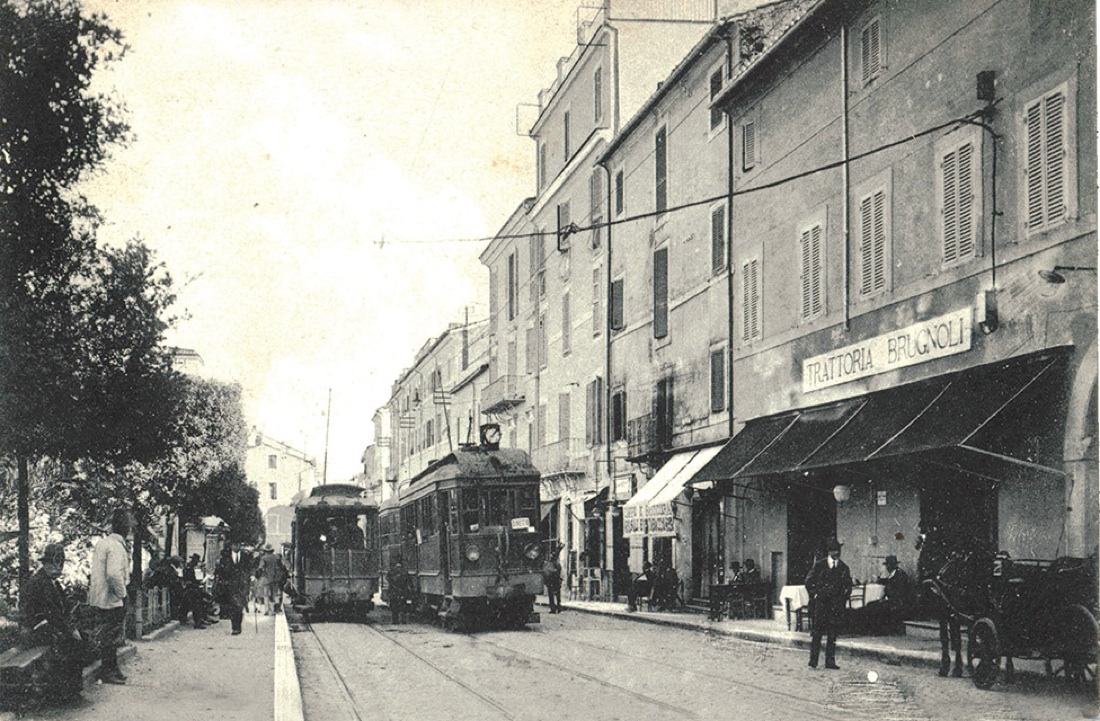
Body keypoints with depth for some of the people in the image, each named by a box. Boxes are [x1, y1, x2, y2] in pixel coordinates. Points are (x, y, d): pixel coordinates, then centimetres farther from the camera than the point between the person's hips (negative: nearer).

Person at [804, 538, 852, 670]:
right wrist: (815, 595, 0)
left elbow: (848, 586, 18)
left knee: (833, 633, 1)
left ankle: (830, 661, 6)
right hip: (821, 603, -2)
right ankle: (813, 661, -4)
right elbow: (809, 582, 7)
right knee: (817, 632, -7)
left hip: (836, 605, 2)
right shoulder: (819, 565, 4)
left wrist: (843, 598, 7)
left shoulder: (844, 568, 11)